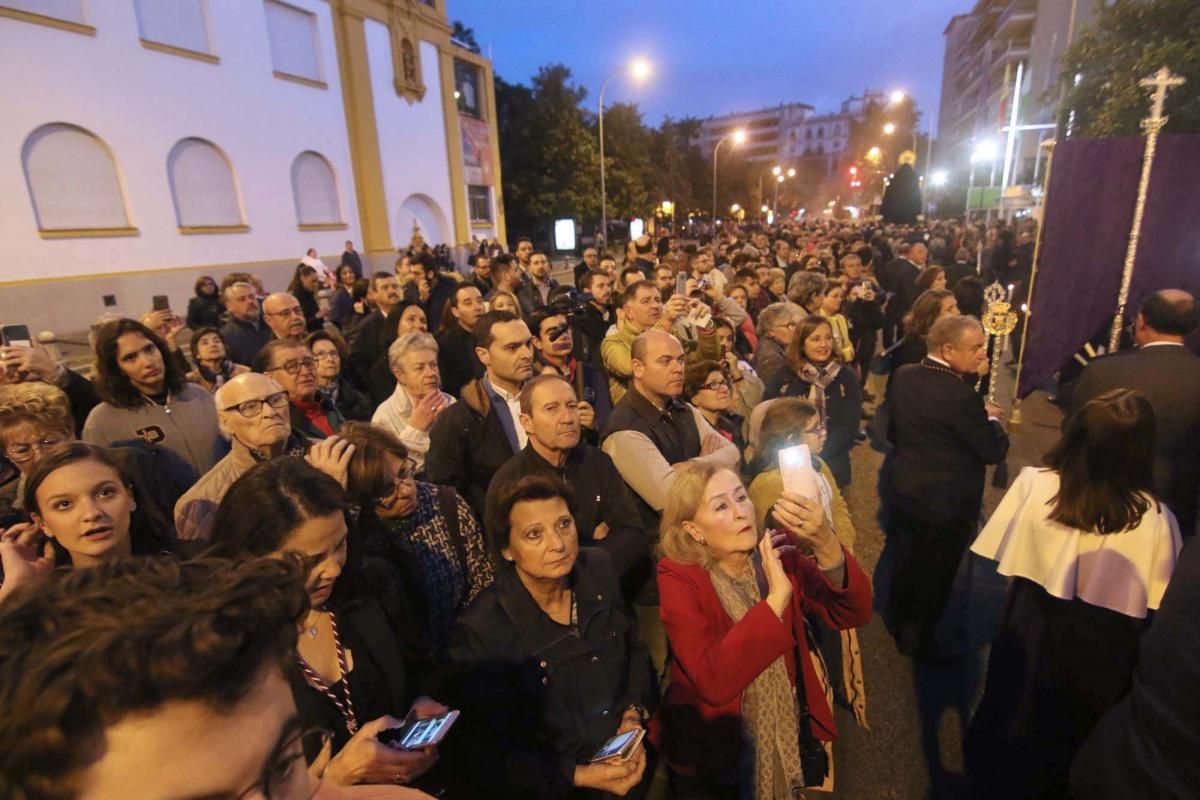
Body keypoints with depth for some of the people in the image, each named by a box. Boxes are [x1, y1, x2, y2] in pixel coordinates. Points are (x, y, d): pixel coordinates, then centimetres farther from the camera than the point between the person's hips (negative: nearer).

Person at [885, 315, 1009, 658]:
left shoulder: (903, 375, -5)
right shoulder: (961, 394, -28)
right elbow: (994, 451, -18)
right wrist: (990, 419, -1)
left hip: (904, 490, 7)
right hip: (945, 502, -7)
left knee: (906, 563, 25)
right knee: (935, 574, 14)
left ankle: (898, 624, 44)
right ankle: (919, 640, 32)